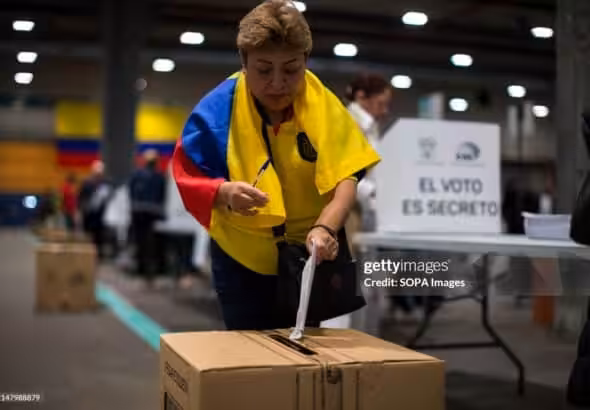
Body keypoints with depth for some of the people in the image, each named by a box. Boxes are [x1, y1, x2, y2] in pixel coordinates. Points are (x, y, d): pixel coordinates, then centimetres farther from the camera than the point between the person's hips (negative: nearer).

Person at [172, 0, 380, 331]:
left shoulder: (325, 105, -14)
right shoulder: (218, 110, -18)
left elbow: (345, 177, -20)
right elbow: (189, 180, -12)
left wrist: (326, 228, -38)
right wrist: (223, 192, -34)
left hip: (310, 255, 2)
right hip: (243, 259, -1)